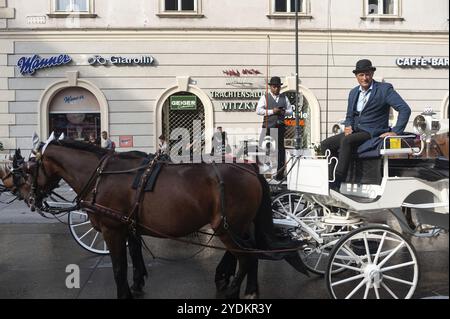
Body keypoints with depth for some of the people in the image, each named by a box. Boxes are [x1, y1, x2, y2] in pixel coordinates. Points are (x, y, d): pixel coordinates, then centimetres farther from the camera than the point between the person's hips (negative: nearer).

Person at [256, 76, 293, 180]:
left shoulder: (284, 98, 15)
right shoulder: (265, 97, 4)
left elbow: (290, 111, 18)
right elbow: (258, 110, -6)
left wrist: (283, 112, -3)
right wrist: (272, 111, -13)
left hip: (280, 126, 3)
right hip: (268, 126, -3)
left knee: (280, 149, 3)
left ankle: (280, 174, 8)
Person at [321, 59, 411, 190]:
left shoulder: (385, 89, -3)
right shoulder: (353, 92, 16)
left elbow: (405, 109, -9)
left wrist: (395, 132, -17)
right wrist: (348, 126, 2)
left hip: (372, 133, -7)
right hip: (355, 132, 7)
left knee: (346, 141, -33)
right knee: (325, 144, -8)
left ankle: (335, 185, -32)